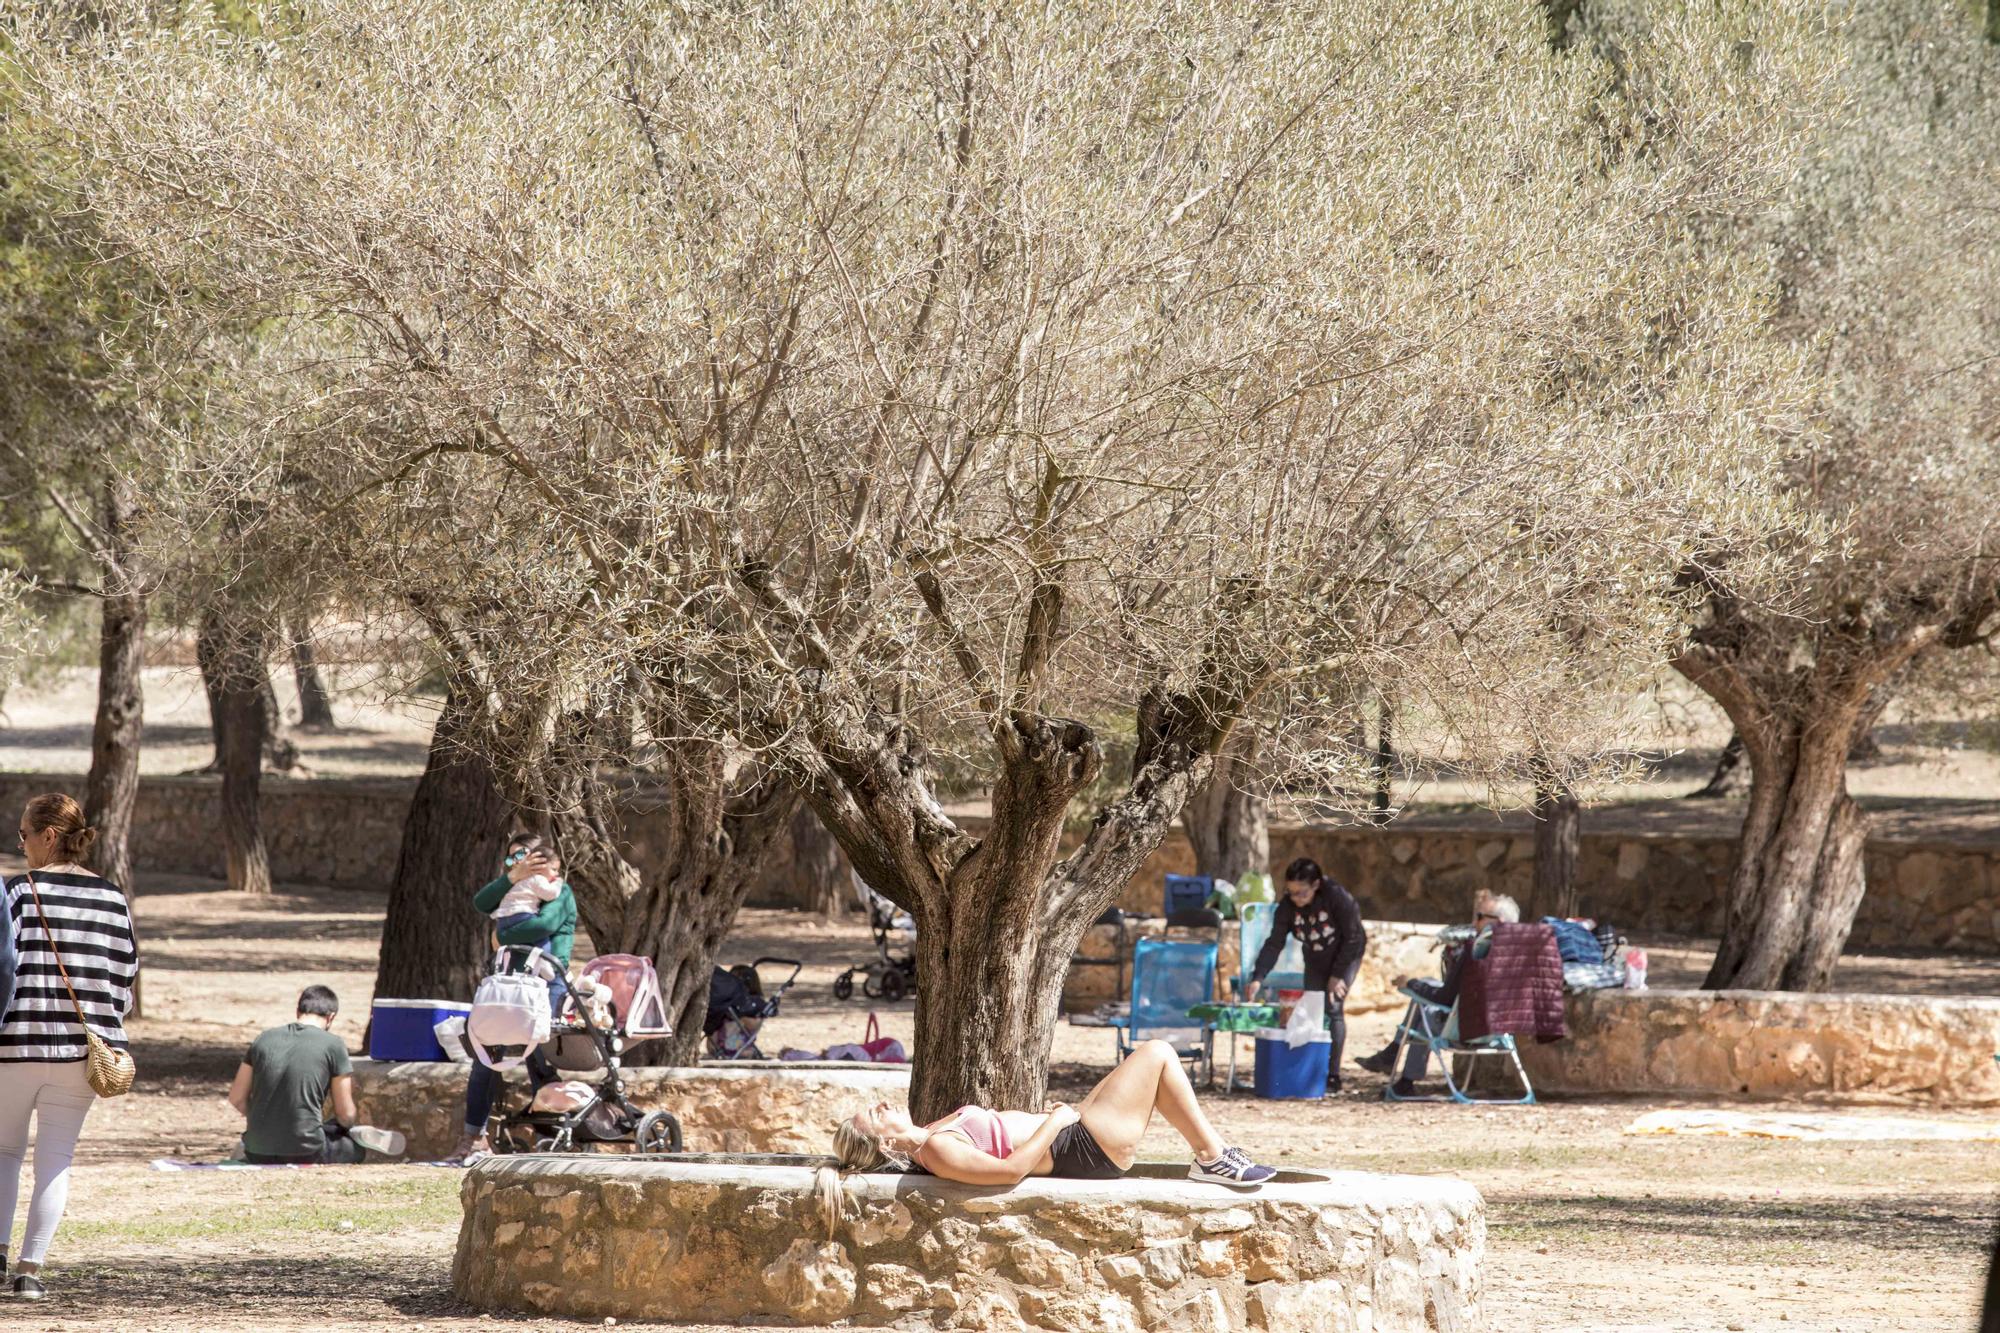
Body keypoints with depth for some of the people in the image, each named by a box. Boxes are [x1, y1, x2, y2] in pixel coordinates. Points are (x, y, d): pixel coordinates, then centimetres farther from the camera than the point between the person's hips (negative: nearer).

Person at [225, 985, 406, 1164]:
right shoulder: (333, 1045, -4)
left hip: (257, 1155, 4)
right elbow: (345, 1114, 0)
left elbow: (236, 1098, 11)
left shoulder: (264, 1038, 7)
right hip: (304, 1153, -4)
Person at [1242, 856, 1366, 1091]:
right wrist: (1258, 978, -32)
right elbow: (1274, 943, -20)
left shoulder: (1338, 898, -31)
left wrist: (1338, 975, -22)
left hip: (1345, 956, -5)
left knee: (1332, 1008, -16)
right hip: (1315, 961, 5)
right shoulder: (1287, 907, -19)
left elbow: (1353, 937, -23)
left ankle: (1333, 1075, -14)